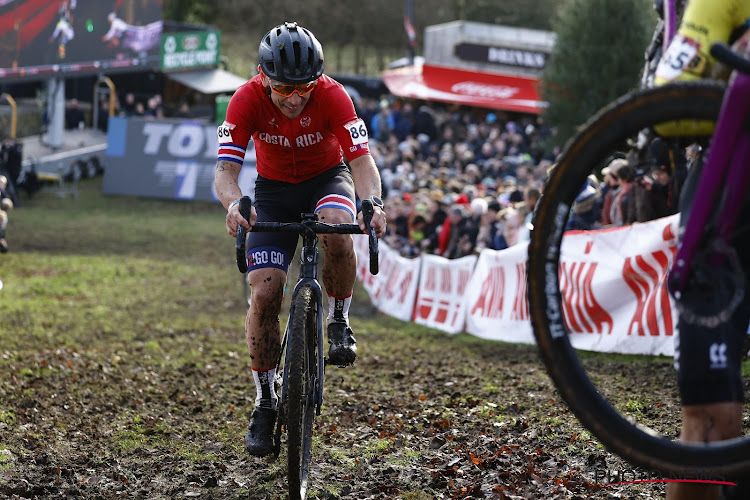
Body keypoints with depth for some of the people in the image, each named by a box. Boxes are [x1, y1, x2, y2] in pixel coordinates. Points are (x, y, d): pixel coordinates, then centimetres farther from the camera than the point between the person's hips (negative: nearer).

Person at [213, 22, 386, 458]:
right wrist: (234, 204, -49)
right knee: (265, 293, -13)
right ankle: (265, 403, 1)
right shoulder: (247, 100, -24)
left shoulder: (332, 96, -27)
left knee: (338, 227, -38)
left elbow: (361, 160, -30)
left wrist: (372, 201, -51)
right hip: (274, 189, 1)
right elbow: (226, 170, -27)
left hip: (327, 179, -1)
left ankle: (340, 322, -12)